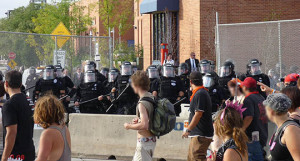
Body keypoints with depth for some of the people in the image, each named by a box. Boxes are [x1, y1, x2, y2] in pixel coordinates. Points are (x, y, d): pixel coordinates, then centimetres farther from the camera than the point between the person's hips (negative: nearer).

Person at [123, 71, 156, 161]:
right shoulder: (151, 98, 9)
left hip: (144, 141, -10)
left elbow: (144, 125, -28)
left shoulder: (142, 103, -20)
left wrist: (129, 126, -14)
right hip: (152, 139, 10)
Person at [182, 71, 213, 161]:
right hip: (197, 134, 11)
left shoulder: (200, 94, -16)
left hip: (201, 135, -11)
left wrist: (188, 130, -18)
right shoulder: (203, 92, 17)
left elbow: (198, 114, -21)